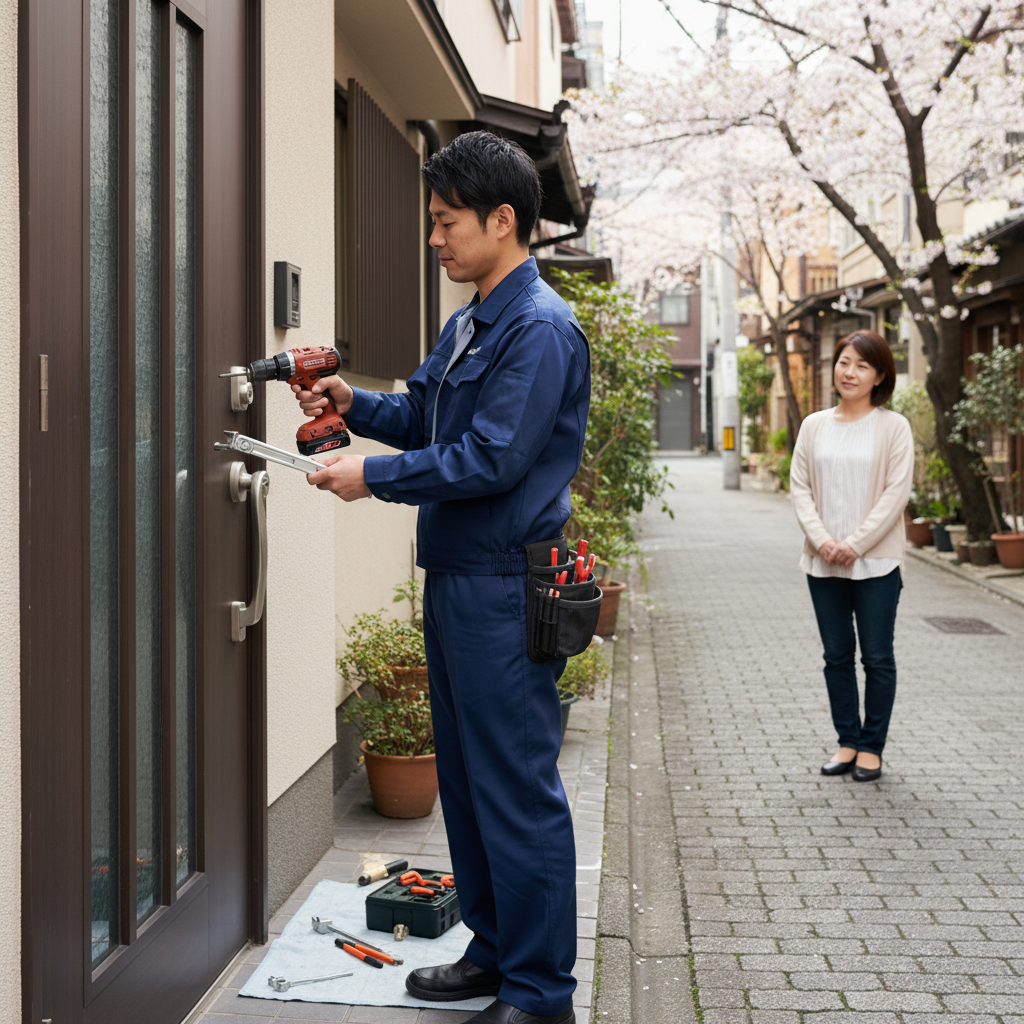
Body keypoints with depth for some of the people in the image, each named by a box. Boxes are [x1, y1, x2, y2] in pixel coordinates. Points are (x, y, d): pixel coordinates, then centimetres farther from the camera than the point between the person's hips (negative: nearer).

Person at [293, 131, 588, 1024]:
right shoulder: (468, 324, 16)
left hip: (506, 590, -10)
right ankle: (495, 949, 32)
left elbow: (492, 458, -21)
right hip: (454, 580, 10)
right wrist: (354, 405, 4)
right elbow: (423, 416, 22)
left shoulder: (541, 329, -15)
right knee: (466, 777, 18)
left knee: (519, 791, -3)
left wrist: (374, 476, -14)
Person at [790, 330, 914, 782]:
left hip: (876, 562, -3)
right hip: (823, 562, 3)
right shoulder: (814, 426, 8)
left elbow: (896, 493, -9)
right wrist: (821, 539, -10)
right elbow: (800, 487, 5)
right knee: (837, 656, 10)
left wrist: (855, 544, -15)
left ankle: (872, 747, 15)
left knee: (877, 657, 4)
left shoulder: (893, 427, -3)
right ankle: (848, 741, 21)